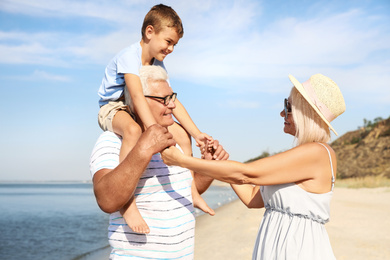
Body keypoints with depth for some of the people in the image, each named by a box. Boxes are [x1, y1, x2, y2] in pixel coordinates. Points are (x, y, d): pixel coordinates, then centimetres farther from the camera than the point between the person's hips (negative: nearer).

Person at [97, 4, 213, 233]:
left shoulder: (159, 65, 3)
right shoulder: (129, 57, -22)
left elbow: (172, 101, -1)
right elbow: (137, 96, -37)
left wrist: (197, 134, -10)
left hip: (136, 112, 9)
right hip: (112, 108, -9)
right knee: (133, 130, -42)